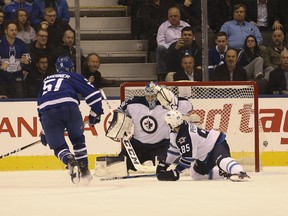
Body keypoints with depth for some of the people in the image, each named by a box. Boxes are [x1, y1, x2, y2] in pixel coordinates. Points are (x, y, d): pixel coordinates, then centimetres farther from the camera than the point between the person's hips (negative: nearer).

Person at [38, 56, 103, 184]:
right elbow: (92, 93, 12)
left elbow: (40, 105, 36)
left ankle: (70, 161, -21)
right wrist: (96, 113, 22)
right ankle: (84, 171, 18)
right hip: (68, 106, -2)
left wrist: (44, 131, 39)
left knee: (58, 146, 8)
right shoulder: (73, 77, 24)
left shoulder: (46, 81, 36)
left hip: (47, 111, 2)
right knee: (78, 139, 22)